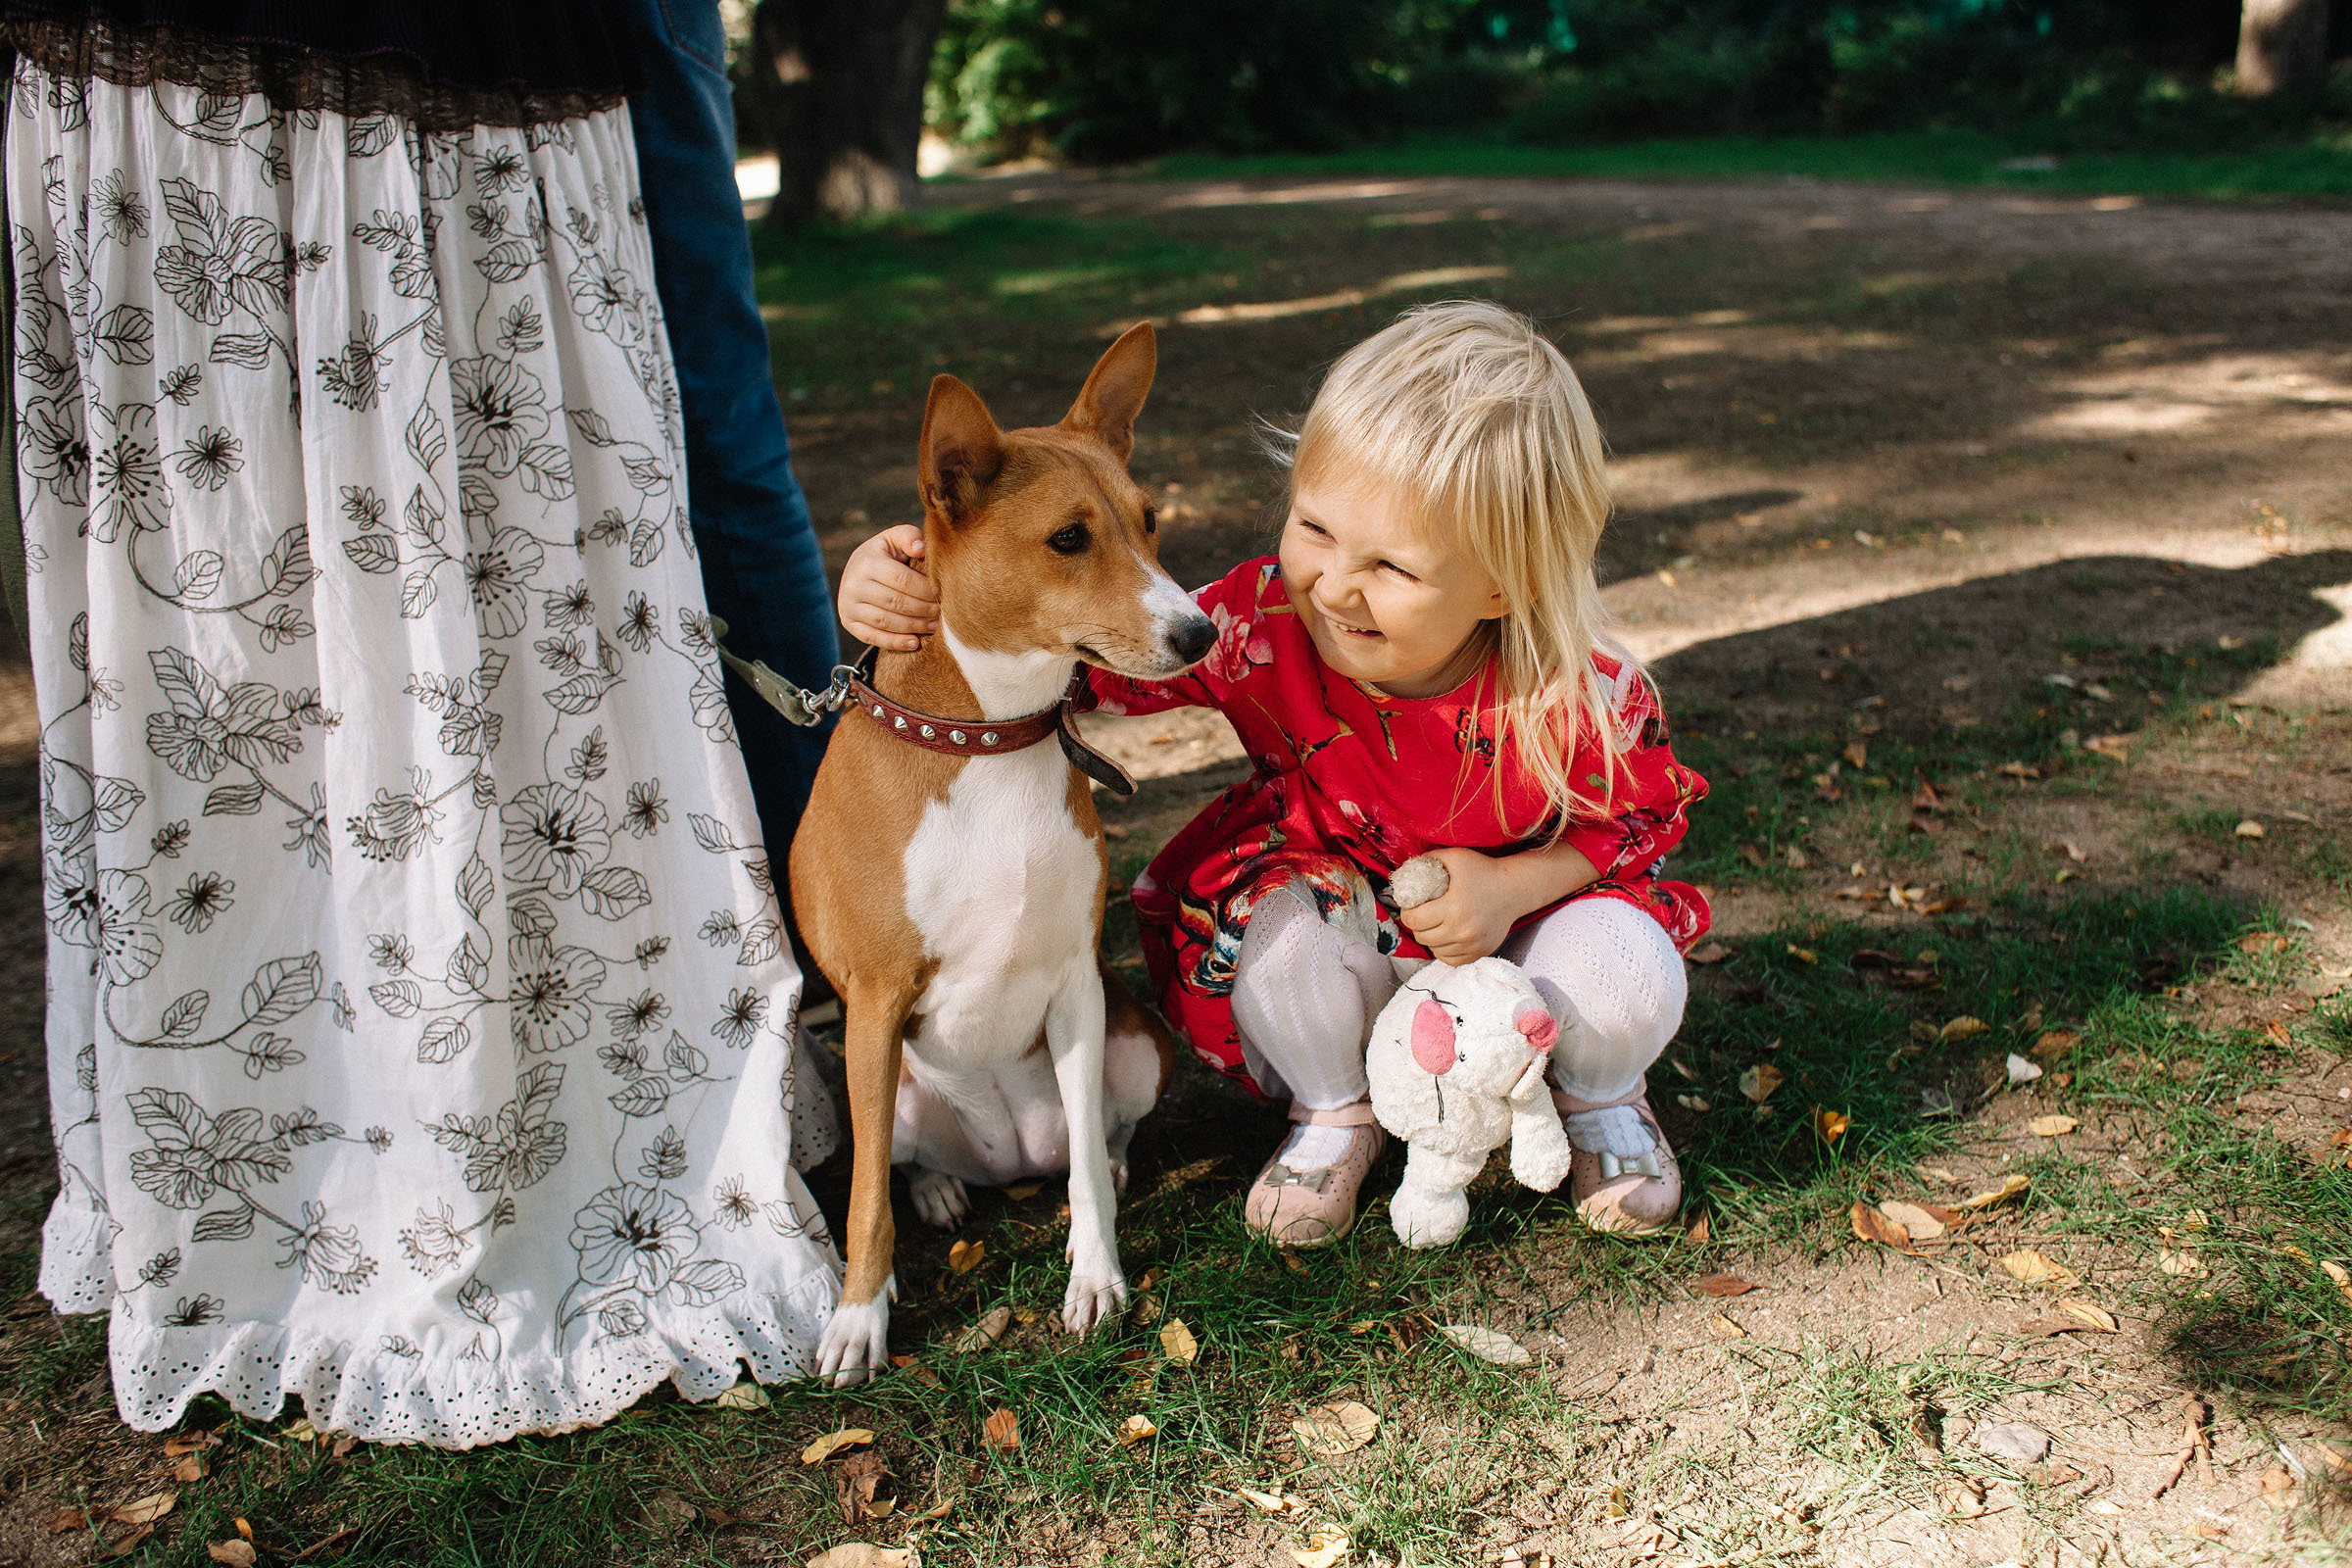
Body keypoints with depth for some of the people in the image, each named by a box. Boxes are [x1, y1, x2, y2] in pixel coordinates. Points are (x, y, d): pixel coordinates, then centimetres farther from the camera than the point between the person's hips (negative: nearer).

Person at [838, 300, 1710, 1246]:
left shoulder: (1583, 697, -29)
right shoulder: (1265, 624, -28)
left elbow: (1642, 817, -8)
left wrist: (1515, 885, -26)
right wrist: (915, 593, -38)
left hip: (1523, 916, 0)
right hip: (1348, 950, 1)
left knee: (1623, 977, -30)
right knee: (1278, 916, -32)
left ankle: (1599, 1094, 11)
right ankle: (1332, 1114, 2)